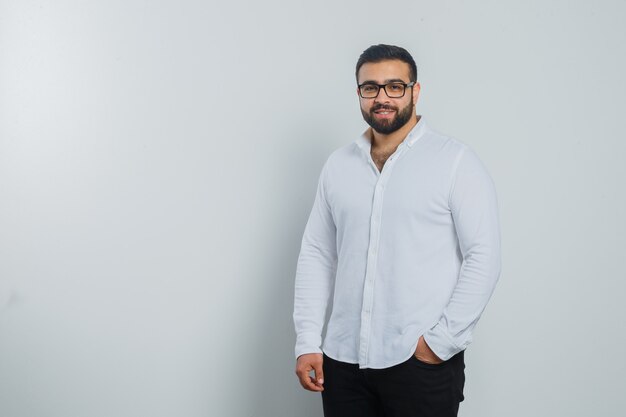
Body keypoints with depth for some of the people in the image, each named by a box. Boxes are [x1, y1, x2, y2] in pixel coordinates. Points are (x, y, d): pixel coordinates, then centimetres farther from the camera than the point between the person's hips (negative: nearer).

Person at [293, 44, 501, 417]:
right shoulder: (338, 165, 9)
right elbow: (317, 253, 9)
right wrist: (308, 342, 3)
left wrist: (441, 340, -13)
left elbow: (484, 258, -8)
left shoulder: (456, 160, -4)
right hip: (343, 360, 4)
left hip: (422, 363, -4)